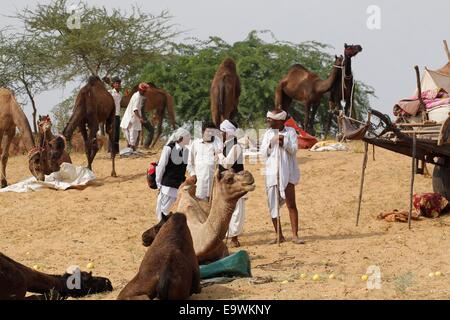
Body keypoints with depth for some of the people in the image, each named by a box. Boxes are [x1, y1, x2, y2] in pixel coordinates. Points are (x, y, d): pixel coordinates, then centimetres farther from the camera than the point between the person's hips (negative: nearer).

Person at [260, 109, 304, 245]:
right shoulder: (268, 133, 10)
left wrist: (284, 141, -21)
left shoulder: (290, 132, 0)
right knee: (273, 205, 4)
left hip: (287, 172, -4)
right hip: (272, 172, 4)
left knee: (291, 204, -7)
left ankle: (295, 235, -6)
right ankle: (279, 235, 13)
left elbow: (294, 149, -7)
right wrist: (271, 142, -11)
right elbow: (263, 153, 4)